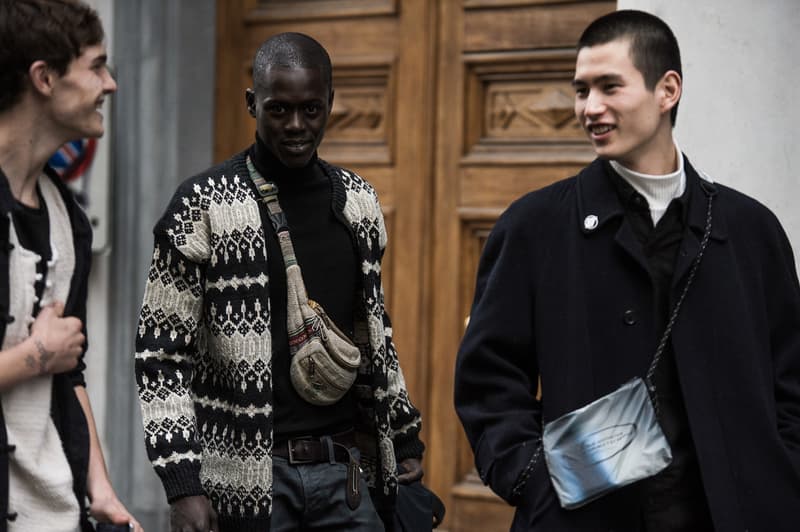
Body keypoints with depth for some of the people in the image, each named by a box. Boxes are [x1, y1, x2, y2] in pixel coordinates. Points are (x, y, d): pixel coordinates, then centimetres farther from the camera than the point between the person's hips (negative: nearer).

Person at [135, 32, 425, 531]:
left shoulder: (358, 201, 9)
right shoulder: (204, 205, -6)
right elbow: (163, 353, -7)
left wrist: (405, 438, 16)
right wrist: (183, 484, -13)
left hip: (348, 470, 4)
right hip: (247, 478, -4)